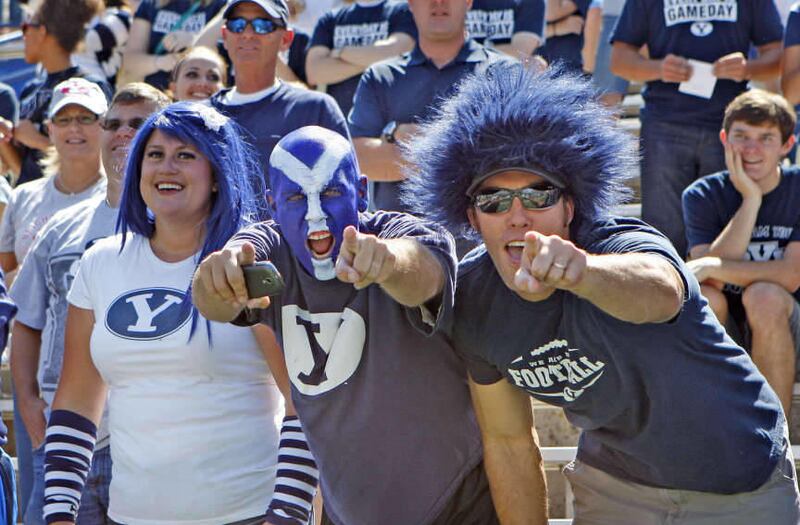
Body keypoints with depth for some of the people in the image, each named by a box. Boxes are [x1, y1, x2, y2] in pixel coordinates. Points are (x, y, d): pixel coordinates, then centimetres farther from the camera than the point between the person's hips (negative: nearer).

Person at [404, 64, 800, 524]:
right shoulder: (474, 299, -15)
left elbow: (658, 291, -57)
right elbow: (509, 442, -3)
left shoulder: (627, 245, -31)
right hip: (613, 486, 3)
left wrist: (578, 271, -76)